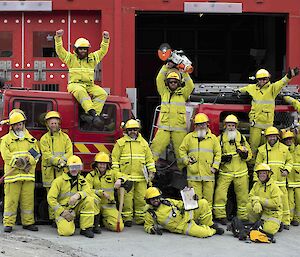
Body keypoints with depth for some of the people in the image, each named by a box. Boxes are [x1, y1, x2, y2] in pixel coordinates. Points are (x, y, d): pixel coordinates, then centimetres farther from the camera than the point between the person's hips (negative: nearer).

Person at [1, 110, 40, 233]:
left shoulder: (31, 140, 17)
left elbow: (36, 154, 7)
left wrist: (28, 160, -12)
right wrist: (17, 161, -17)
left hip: (28, 175, 3)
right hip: (12, 175, -3)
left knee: (28, 200, 4)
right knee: (11, 200, -4)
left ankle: (28, 222, 12)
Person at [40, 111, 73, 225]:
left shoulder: (65, 137, 13)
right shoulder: (44, 138, 6)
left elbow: (69, 153, 5)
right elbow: (47, 155, -5)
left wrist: (61, 162, -12)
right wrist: (59, 161, -18)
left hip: (63, 171, 1)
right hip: (49, 172, -1)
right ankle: (53, 218, 5)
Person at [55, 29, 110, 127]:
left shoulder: (92, 58, 21)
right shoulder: (71, 58, 14)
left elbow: (103, 51, 20)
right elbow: (59, 50, 4)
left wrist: (106, 39, 6)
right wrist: (58, 38, -9)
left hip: (90, 85, 4)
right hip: (75, 84, -3)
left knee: (102, 93, -25)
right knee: (81, 92, -40)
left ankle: (88, 115, -37)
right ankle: (93, 112, -54)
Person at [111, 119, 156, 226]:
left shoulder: (143, 142, 14)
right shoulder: (120, 142, 5)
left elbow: (149, 158, 16)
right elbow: (115, 158, 3)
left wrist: (151, 171, 9)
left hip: (141, 177, 3)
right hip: (126, 176, -3)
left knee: (141, 198, 3)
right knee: (127, 198, -2)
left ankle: (141, 218, 11)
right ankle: (127, 219, 5)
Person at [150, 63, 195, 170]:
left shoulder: (182, 93, 10)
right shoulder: (164, 92, 13)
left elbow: (190, 86, -5)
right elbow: (159, 80, 3)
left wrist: (185, 73, -13)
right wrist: (167, 67, -4)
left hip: (179, 129, 0)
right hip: (164, 128, 1)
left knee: (180, 152, 2)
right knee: (155, 147, -8)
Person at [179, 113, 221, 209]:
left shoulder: (213, 138, 11)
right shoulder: (189, 137, 10)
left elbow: (218, 153, 11)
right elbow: (182, 150, 14)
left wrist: (215, 167, 1)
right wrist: (187, 160, 0)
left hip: (208, 173, 1)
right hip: (194, 173, -1)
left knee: (208, 198, 4)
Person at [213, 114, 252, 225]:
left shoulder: (242, 138, 10)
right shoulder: (220, 139, 4)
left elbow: (250, 154, 13)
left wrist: (245, 154, -10)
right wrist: (222, 158, -13)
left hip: (241, 172, 2)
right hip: (225, 172, -2)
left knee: (242, 195, 5)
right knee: (220, 193, -14)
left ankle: (243, 216, 17)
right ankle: (220, 215, -4)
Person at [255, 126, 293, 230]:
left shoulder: (284, 148, 10)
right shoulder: (262, 149, 7)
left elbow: (290, 160, 20)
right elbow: (258, 165, 9)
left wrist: (287, 170, 2)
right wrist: (256, 179, 4)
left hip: (280, 180, 1)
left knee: (283, 200, 0)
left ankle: (285, 221, 9)